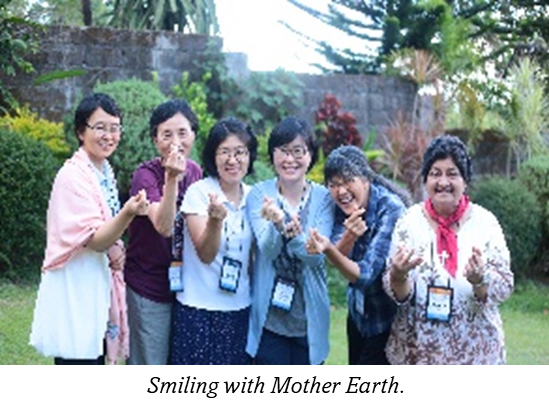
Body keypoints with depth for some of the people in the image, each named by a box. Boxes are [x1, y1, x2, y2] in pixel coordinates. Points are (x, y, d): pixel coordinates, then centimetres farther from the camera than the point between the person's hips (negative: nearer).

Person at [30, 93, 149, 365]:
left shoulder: (105, 172, 10)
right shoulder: (73, 176, -16)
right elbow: (94, 240, -21)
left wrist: (115, 249, -2)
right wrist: (128, 213, -37)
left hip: (96, 285, 9)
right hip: (74, 289, -9)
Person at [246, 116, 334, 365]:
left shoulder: (323, 198, -1)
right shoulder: (259, 194, -4)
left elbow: (318, 255, -12)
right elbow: (267, 249, -16)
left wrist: (295, 234, -33)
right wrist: (277, 225, -38)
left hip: (310, 316, 1)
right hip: (270, 316, -1)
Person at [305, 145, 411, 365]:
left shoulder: (390, 209, -24)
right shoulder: (342, 208, -5)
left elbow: (365, 274, -29)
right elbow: (341, 259, -18)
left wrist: (328, 250, -44)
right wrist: (348, 236, -38)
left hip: (388, 317, -6)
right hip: (359, 313, 6)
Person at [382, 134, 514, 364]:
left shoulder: (485, 222, -3)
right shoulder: (409, 221, -2)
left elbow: (504, 288, -5)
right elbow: (396, 294, -3)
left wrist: (479, 280, -26)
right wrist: (398, 275, -24)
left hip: (475, 352, 0)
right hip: (416, 350, 0)